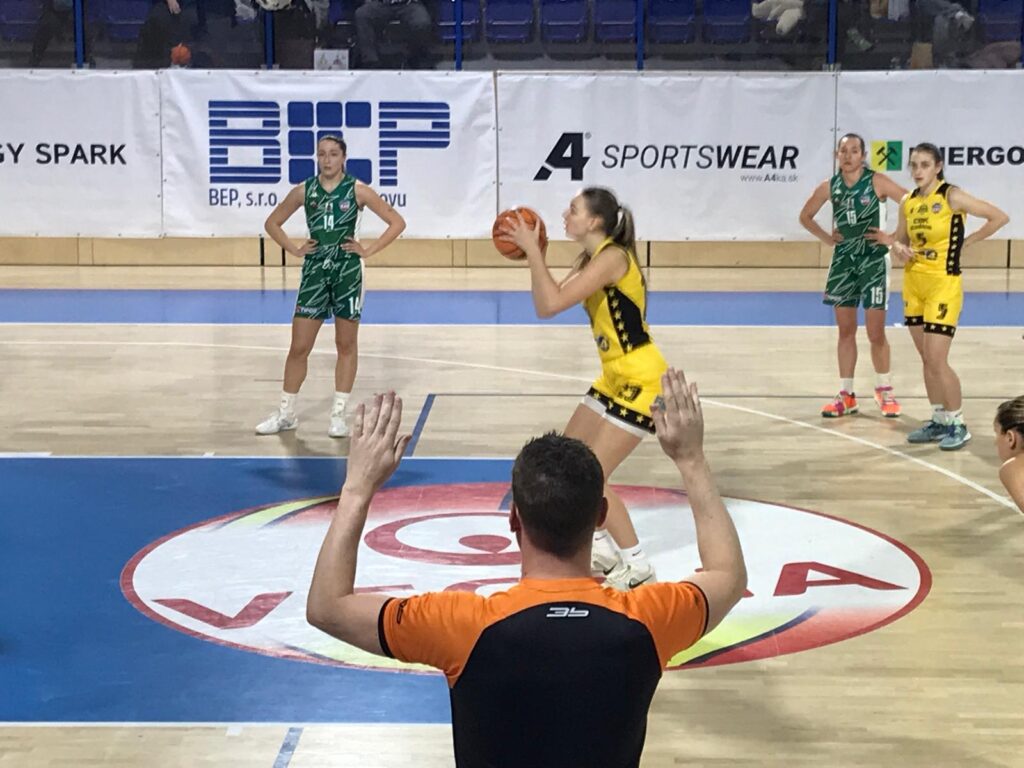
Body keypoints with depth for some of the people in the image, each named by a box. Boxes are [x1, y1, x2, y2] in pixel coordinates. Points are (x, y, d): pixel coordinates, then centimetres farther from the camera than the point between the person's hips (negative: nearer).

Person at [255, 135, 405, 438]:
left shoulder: (357, 190, -4)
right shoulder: (304, 190, 2)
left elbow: (397, 222, -3)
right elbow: (272, 223, 13)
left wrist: (368, 251, -8)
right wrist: (295, 249, 2)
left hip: (347, 272, -2)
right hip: (314, 271, 2)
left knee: (346, 345, 5)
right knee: (299, 347, 3)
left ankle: (338, 414, 13)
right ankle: (286, 413, 15)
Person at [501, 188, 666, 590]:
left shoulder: (612, 257, -21)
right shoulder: (591, 260, 8)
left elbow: (553, 303, -29)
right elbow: (545, 307, 7)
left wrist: (532, 251, -22)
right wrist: (532, 253, -1)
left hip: (641, 382, -10)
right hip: (615, 378, 10)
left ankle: (637, 565, 1)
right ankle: (603, 548, 28)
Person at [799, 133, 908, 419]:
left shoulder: (876, 182, -11)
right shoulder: (829, 188, 2)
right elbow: (805, 216, 16)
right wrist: (826, 237, 5)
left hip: (873, 260, -4)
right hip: (843, 261, 4)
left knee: (876, 332, -2)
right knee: (846, 330, 8)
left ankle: (885, 391, 14)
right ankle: (846, 395, 14)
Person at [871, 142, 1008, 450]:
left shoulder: (951, 197, -12)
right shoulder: (908, 203, 6)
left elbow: (999, 217, -13)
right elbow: (900, 241, 18)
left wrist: (965, 242, -9)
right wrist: (898, 248, -5)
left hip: (943, 284, -7)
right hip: (914, 283, 7)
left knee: (937, 361, -9)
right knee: (926, 360, 11)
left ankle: (958, 425, 4)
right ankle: (938, 421, 21)